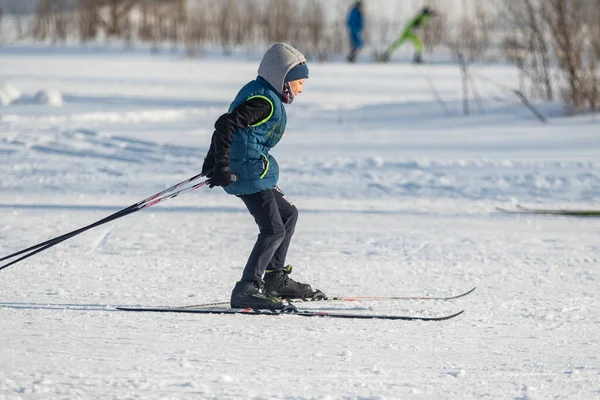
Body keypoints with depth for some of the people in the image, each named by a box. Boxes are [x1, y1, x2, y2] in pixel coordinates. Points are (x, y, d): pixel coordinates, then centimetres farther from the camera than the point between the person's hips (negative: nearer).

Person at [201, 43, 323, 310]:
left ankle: (275, 279, 29)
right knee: (273, 230, -15)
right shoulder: (264, 102, -17)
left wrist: (213, 161, 29)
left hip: (253, 171, 11)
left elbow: (226, 125, 23)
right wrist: (222, 165, -27)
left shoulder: (262, 94, 15)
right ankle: (246, 289, -20)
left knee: (288, 214, 22)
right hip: (249, 172, -11)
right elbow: (225, 124, -26)